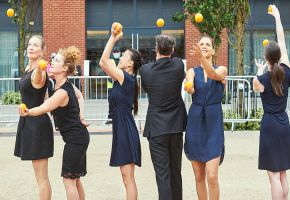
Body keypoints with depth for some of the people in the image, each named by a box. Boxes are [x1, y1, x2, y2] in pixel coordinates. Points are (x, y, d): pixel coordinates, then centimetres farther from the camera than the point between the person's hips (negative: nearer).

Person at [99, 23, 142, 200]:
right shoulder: (123, 79, 13)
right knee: (127, 177, 13)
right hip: (122, 130, 10)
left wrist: (113, 38, -10)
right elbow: (104, 63, 16)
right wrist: (114, 39, 15)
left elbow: (104, 61, -16)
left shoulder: (126, 78, -12)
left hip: (126, 131, -10)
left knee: (128, 177, -6)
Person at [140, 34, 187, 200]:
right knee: (176, 171, 16)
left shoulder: (145, 70, -8)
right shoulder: (178, 65, -5)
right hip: (176, 125, 3)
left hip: (156, 127, -3)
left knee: (162, 173, -2)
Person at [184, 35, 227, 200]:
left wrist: (202, 58, -39)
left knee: (212, 176, -11)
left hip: (214, 121, -2)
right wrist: (188, 88, -38)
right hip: (195, 121, 2)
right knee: (199, 176, 7)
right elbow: (190, 88, -14)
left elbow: (214, 75, -21)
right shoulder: (192, 71, 8)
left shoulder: (222, 69, 4)